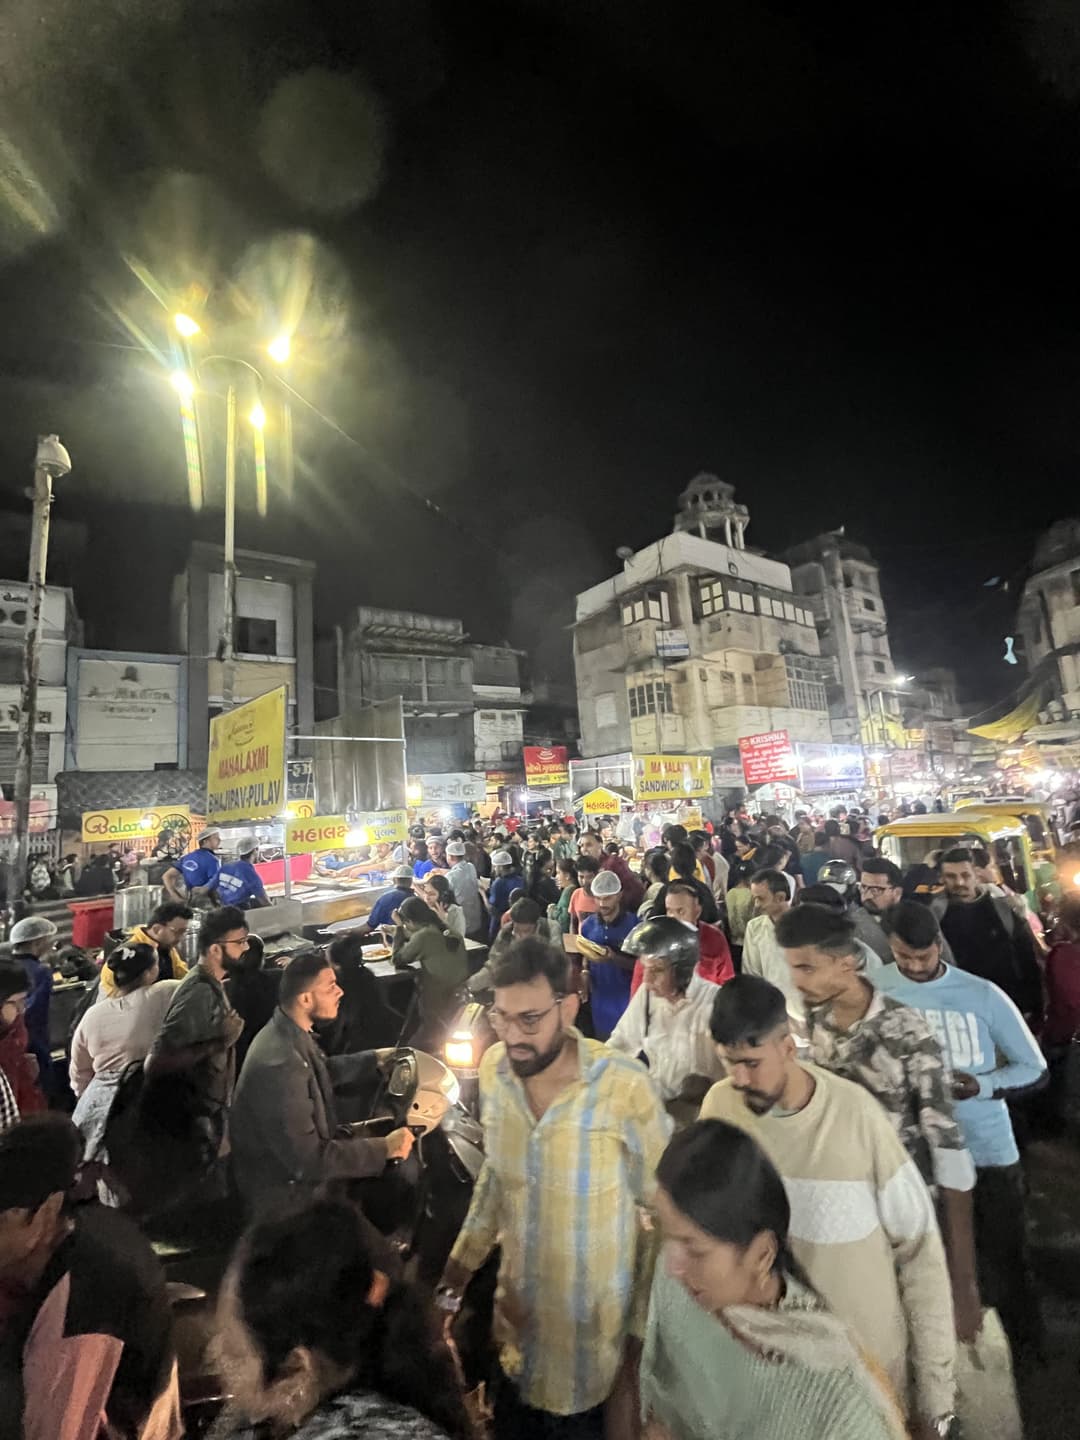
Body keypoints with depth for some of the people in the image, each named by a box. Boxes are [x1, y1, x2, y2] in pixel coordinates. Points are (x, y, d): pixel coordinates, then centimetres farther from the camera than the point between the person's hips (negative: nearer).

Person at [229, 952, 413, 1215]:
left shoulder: (290, 1030, -6)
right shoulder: (280, 1065, -34)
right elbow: (308, 1161, -29)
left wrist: (375, 1058, 9)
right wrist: (383, 1149, -23)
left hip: (300, 1151, 8)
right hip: (286, 1186, -8)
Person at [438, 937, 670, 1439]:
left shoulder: (624, 1086, -28)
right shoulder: (493, 1070, -12)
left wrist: (644, 1323, -8)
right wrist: (464, 1257, 6)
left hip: (600, 1324, -4)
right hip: (519, 1314, 4)